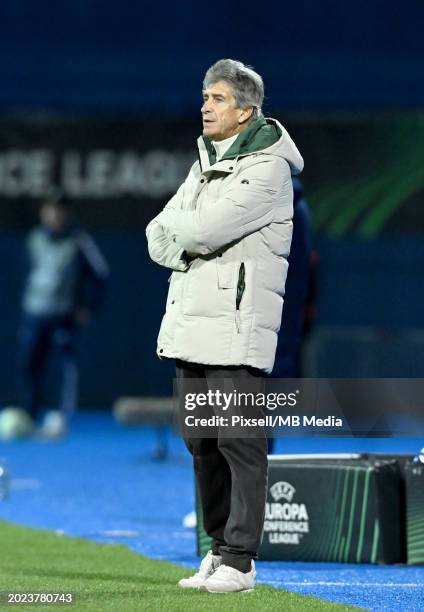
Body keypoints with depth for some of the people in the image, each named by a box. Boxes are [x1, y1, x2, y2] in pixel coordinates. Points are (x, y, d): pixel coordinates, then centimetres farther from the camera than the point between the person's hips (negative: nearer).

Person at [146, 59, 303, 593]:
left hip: (236, 325, -8)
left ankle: (240, 560, -6)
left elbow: (203, 229, -19)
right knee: (201, 442, 11)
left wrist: (173, 224, 2)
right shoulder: (204, 163, 19)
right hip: (190, 322, 8)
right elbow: (158, 241, 12)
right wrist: (192, 242, -8)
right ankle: (219, 548, 19)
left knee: (239, 442, -7)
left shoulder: (267, 169, -9)